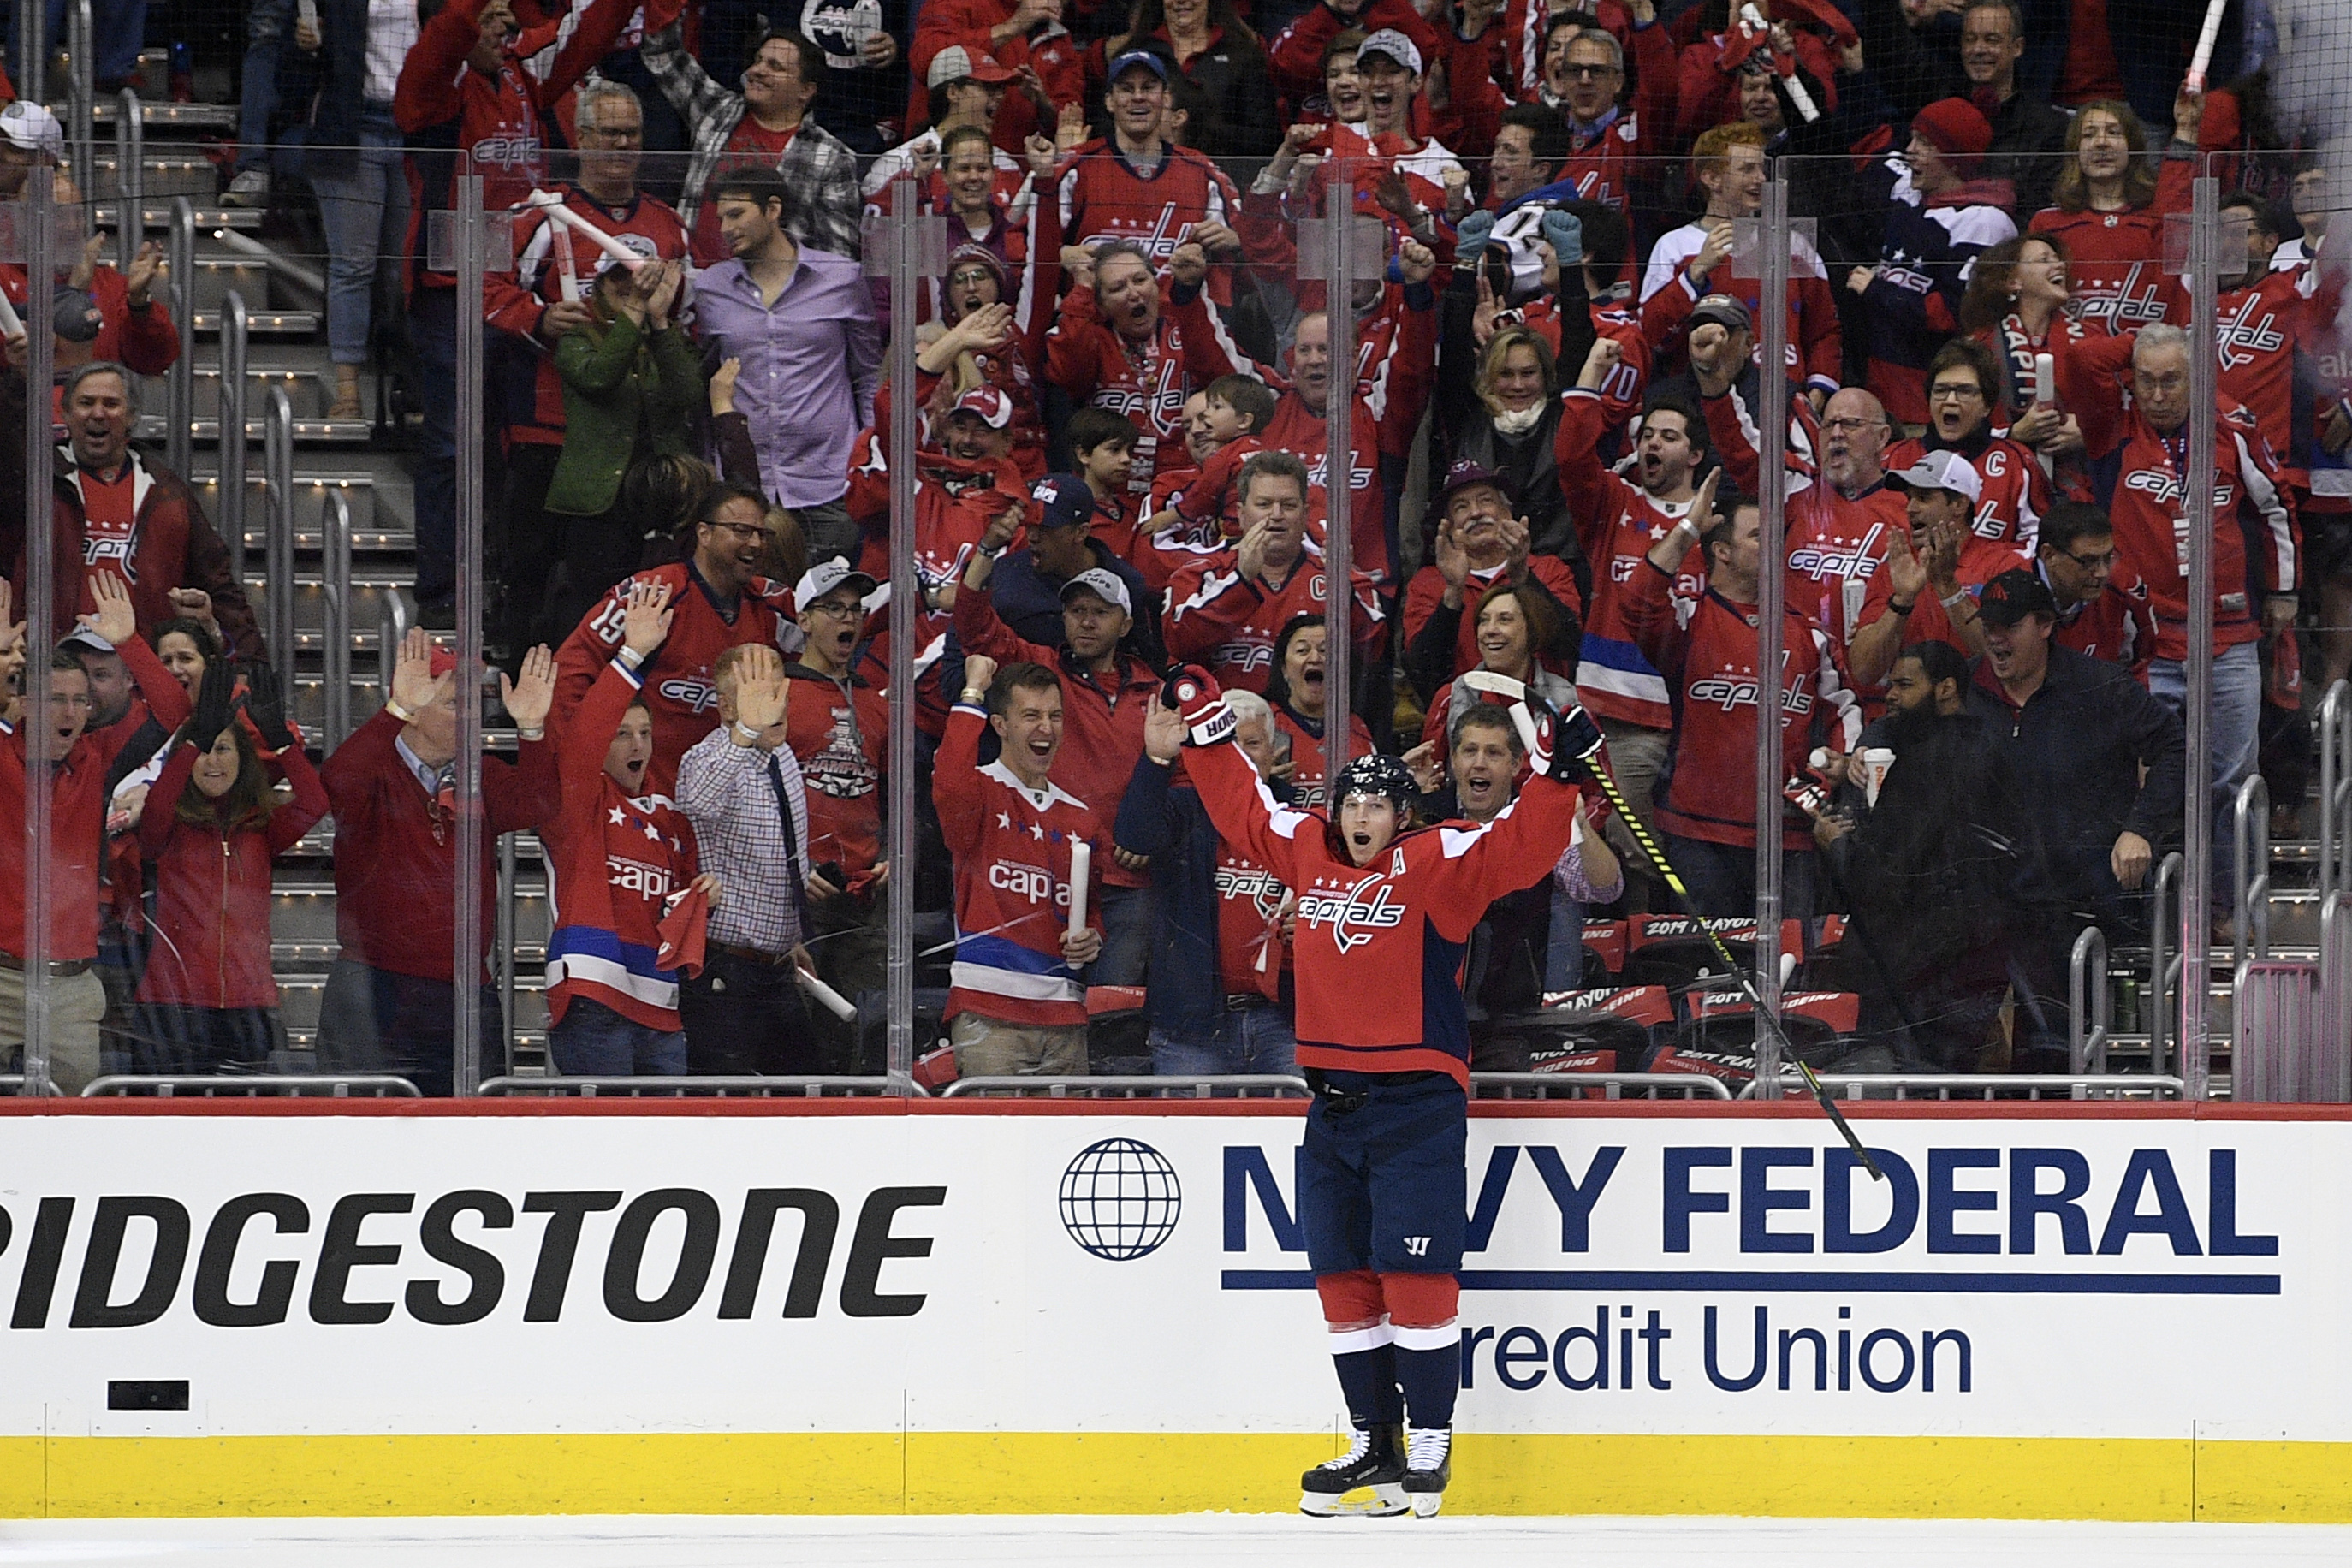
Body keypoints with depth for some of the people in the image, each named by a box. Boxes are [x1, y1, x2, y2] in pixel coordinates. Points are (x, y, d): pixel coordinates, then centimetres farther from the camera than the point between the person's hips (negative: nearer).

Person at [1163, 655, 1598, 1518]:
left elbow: (1520, 844, -17)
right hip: (1334, 1101, 6)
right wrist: (1206, 723, 25)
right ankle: (1374, 1442, 16)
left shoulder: (1437, 865, -6)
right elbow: (1243, 806, 24)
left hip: (1418, 1099, -6)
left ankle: (1429, 1445, -1)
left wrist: (1555, 772, -29)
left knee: (1415, 1277, -8)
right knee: (1344, 1279, 8)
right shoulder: (1305, 850, 9)